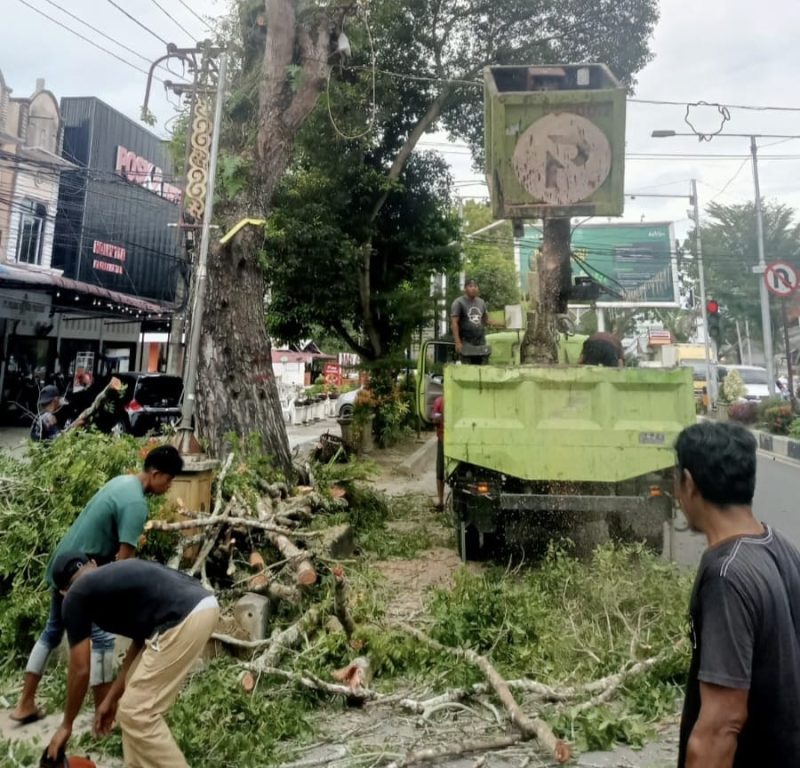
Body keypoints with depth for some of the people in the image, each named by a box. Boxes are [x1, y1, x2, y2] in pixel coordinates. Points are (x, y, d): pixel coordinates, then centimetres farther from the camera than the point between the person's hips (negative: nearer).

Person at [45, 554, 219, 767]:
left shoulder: (76, 596, 11)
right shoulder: (116, 578, 31)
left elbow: (80, 670, 15)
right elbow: (139, 643, 33)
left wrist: (66, 725, 30)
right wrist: (111, 699, 41)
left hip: (184, 620, -9)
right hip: (202, 605, 9)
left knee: (137, 714, 8)